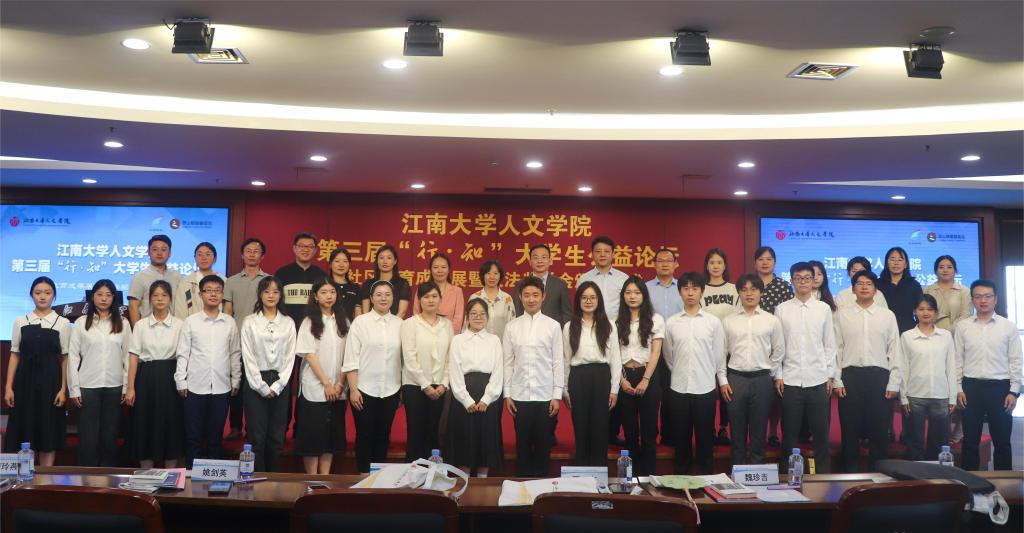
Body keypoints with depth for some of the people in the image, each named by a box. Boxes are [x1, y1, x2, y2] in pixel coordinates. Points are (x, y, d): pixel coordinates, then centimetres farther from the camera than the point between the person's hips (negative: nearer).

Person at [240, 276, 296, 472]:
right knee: (257, 437, -2)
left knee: (277, 437, 5)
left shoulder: (288, 322, 7)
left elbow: (290, 357, 3)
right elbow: (248, 357, -3)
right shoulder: (249, 322, 2)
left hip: (280, 384, 2)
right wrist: (262, 387, -9)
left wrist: (276, 386, -6)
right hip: (255, 383, -2)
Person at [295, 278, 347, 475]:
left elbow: (346, 356, 5)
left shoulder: (342, 322, 8)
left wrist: (340, 383, -5)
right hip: (314, 388, -3)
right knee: (312, 434, -1)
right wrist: (326, 384, -12)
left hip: (337, 390, 4)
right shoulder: (309, 322, -1)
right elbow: (309, 356, -8)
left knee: (332, 434, 5)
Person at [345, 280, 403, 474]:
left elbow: (404, 358, 6)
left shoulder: (400, 324, 4)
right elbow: (351, 358, -4)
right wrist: (353, 389, -9)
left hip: (390, 390, 2)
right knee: (364, 435, 4)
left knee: (383, 435, 9)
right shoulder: (360, 322, -2)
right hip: (364, 389, -2)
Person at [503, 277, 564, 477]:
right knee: (522, 444, 9)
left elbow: (557, 362, -1)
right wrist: (507, 394, 1)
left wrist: (557, 395, -3)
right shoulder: (511, 327, 3)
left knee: (543, 444, 7)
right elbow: (508, 362, 4)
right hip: (519, 396, 1)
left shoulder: (553, 326, -1)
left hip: (545, 395, -1)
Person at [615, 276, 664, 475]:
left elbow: (656, 352, -3)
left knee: (649, 428, 1)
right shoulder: (617, 322, 8)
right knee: (629, 428, 7)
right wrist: (622, 380, -7)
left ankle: (648, 474, 10)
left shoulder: (655, 319, 2)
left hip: (648, 376, -2)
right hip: (624, 377, 2)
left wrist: (645, 380, -11)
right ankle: (632, 474, 16)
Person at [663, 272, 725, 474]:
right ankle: (681, 474, 20)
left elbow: (718, 355, 5)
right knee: (681, 436, 9)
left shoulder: (713, 322, -1)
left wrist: (707, 374, 10)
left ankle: (704, 474, 18)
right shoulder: (671, 323, 2)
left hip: (705, 387, -1)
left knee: (705, 436, 6)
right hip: (679, 387, 1)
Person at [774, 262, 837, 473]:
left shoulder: (824, 309, 4)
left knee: (821, 432, 7)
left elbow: (829, 344, 6)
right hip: (790, 380, 0)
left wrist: (830, 376, 3)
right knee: (789, 433, 8)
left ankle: (824, 473, 20)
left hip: (818, 380, 0)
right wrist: (778, 376, -1)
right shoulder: (782, 309, 2)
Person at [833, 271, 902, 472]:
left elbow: (895, 350, 6)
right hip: (850, 374, 0)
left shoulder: (887, 315, 8)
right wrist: (836, 381, -1)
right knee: (850, 428, 4)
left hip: (879, 375, 0)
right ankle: (850, 472, 15)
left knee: (878, 429, 5)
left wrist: (893, 383, 0)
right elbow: (836, 348, 4)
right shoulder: (842, 314, 6)